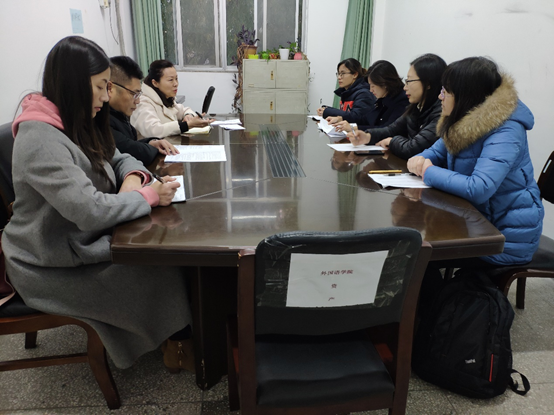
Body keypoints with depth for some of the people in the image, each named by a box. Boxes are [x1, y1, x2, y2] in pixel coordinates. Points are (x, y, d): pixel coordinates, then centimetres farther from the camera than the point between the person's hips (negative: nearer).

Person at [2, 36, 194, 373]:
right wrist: (150, 195, -21)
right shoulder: (40, 139, -25)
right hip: (54, 268, -8)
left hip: (83, 241, 9)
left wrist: (133, 178, -9)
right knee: (163, 268, -15)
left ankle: (178, 338, 8)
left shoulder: (77, 124, 6)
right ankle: (181, 343, 11)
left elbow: (119, 158, 15)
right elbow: (90, 211, -34)